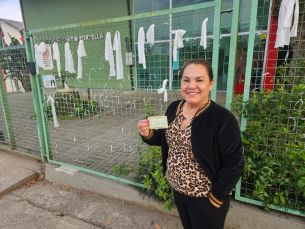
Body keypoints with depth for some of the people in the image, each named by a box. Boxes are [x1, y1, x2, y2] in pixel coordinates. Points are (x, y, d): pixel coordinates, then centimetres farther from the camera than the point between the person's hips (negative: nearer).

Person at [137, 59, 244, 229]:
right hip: (177, 190, 6)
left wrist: (216, 198, -13)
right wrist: (148, 134, -14)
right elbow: (165, 139, 6)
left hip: (205, 198, -5)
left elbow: (234, 165, -19)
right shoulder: (174, 108, -6)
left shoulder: (223, 118, -24)